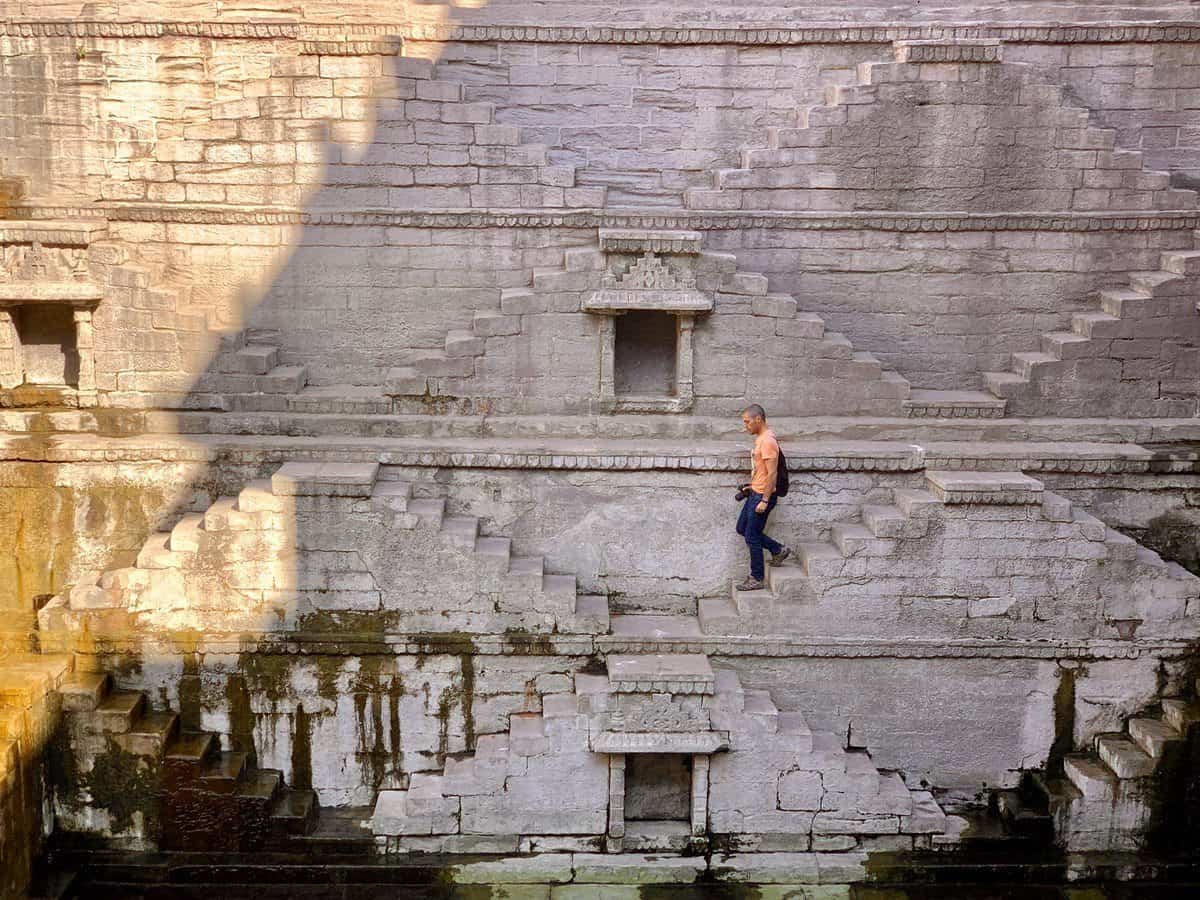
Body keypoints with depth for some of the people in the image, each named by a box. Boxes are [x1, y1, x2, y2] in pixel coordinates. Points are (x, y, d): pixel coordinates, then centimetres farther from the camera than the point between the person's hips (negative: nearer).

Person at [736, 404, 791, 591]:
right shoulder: (760, 438, 10)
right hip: (755, 493, 10)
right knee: (742, 528, 17)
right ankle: (778, 550, 25)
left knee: (752, 537, -1)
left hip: (763, 496, -10)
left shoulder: (768, 441, -22)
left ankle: (757, 579, 11)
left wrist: (765, 500, -23)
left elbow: (772, 473, -24)